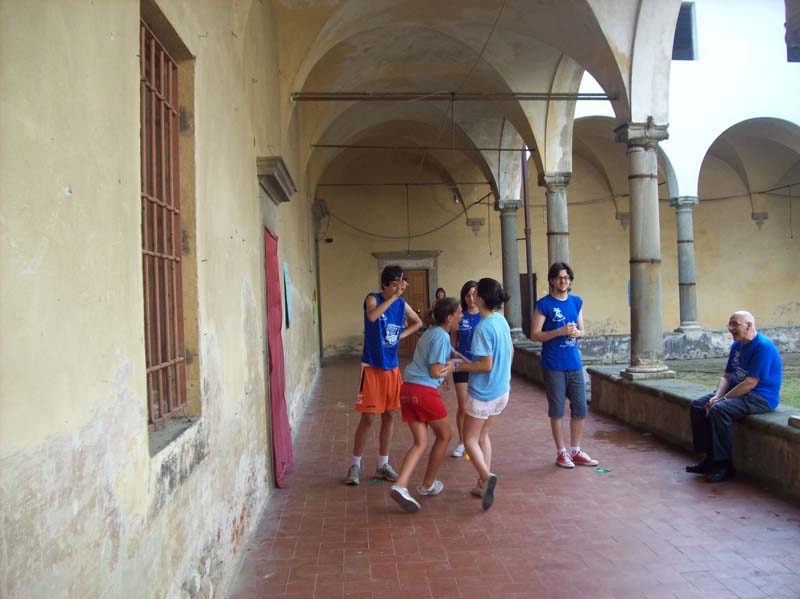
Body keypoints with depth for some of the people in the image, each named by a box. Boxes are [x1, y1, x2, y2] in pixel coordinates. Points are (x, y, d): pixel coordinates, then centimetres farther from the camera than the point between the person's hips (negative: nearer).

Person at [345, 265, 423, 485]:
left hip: (392, 367, 5)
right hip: (371, 367, -5)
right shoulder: (373, 299, -12)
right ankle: (355, 465, 13)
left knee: (389, 415, 10)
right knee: (367, 417, -2)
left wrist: (401, 335, 6)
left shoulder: (402, 303, 2)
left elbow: (417, 322, 21)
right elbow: (371, 316, -36)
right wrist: (393, 297, -34)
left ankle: (383, 464, 23)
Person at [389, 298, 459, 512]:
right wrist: (450, 368, 4)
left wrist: (443, 372, 26)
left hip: (407, 389, 8)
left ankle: (400, 485, -10)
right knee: (444, 435, 14)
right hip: (425, 390, -8)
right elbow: (435, 372, -13)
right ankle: (428, 484, 22)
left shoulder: (431, 332, 19)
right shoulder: (442, 337, -9)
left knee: (420, 442, 8)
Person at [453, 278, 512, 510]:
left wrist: (460, 367, -13)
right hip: (502, 390, 8)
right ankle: (484, 484, 21)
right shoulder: (501, 321, 3)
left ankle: (486, 477, -15)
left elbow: (486, 365, -22)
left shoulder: (483, 328, -23)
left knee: (470, 439, 6)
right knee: (483, 435, 21)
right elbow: (511, 352, 14)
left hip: (483, 392, -8)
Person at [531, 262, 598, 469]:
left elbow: (582, 331, 16)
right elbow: (535, 335, -9)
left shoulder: (577, 302, 9)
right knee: (557, 410, 3)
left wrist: (577, 332, -8)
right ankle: (561, 452, 17)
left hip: (574, 364, 5)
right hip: (554, 366, -5)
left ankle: (575, 450, 24)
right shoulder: (544, 304, -7)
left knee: (580, 409, 9)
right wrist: (560, 331, -20)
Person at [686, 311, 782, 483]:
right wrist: (717, 396, -7)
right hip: (737, 391, 10)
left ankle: (724, 464, -20)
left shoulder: (763, 347, -17)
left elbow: (750, 383, -23)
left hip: (760, 398, -10)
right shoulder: (736, 346, 12)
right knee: (697, 406, -3)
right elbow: (726, 376, 11)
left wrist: (723, 399, -19)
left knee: (719, 410, -31)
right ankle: (710, 457, 0)